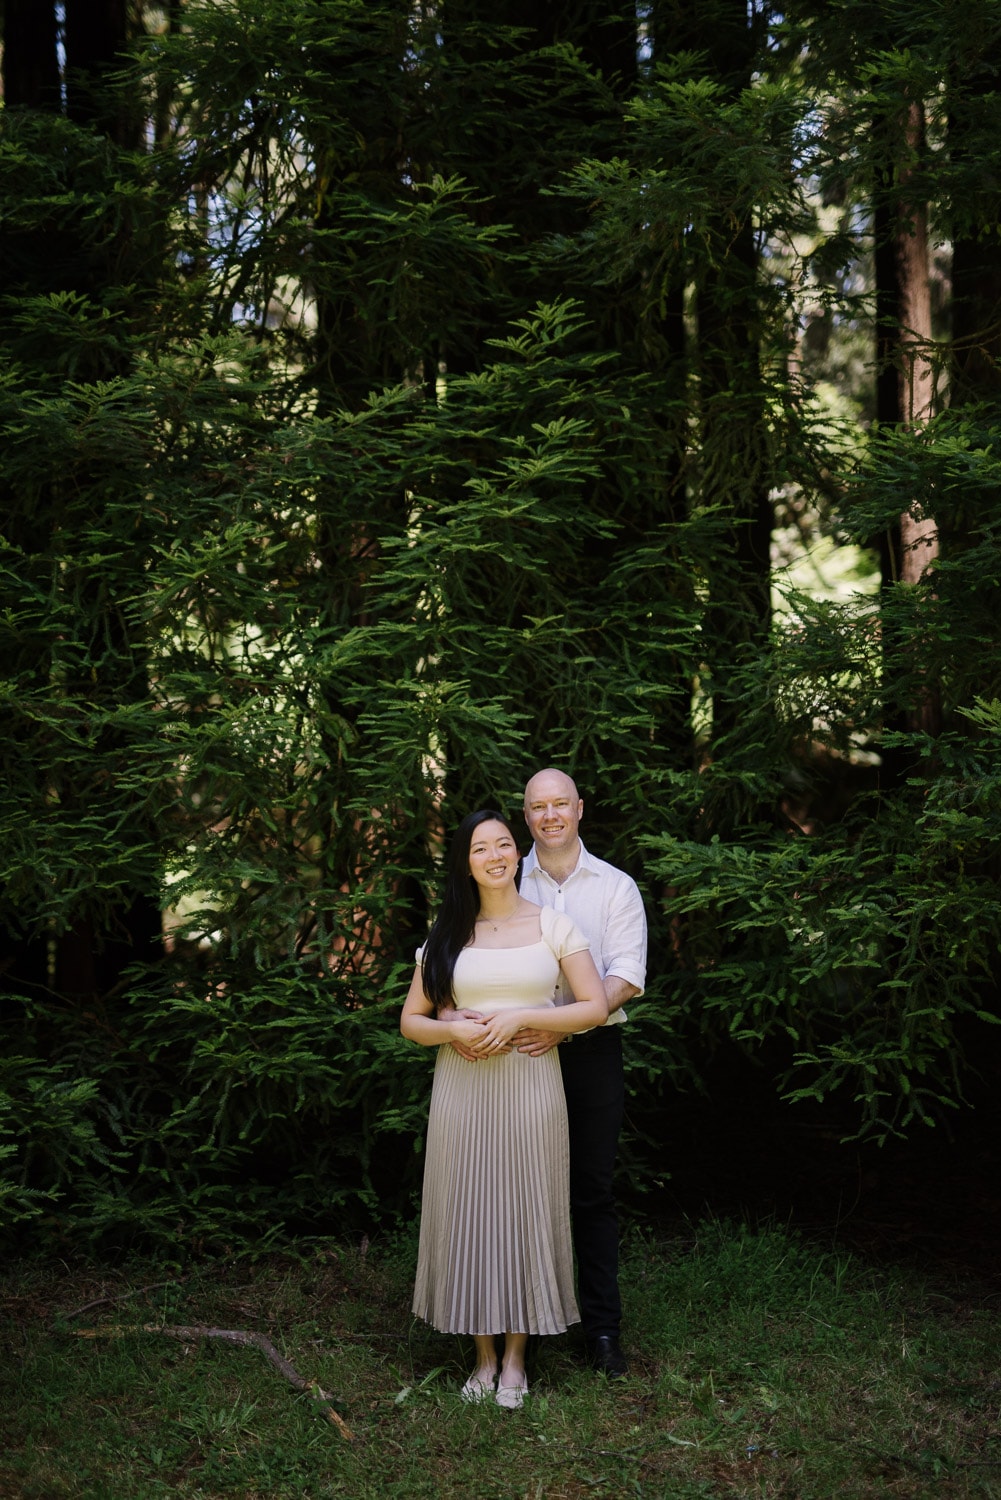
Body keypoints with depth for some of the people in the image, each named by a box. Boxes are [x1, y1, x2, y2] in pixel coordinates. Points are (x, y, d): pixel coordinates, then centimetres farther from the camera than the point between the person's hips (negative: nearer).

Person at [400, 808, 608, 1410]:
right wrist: (455, 1031, -12)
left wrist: (519, 1018, -14)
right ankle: (484, 1355, 18)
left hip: (531, 1088, -2)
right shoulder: (447, 936, 7)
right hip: (462, 1087, 2)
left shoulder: (552, 925, 2)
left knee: (526, 1213, 2)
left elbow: (595, 1007, -4)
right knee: (469, 1212, 4)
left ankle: (516, 1356, 16)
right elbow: (411, 1020, 9)